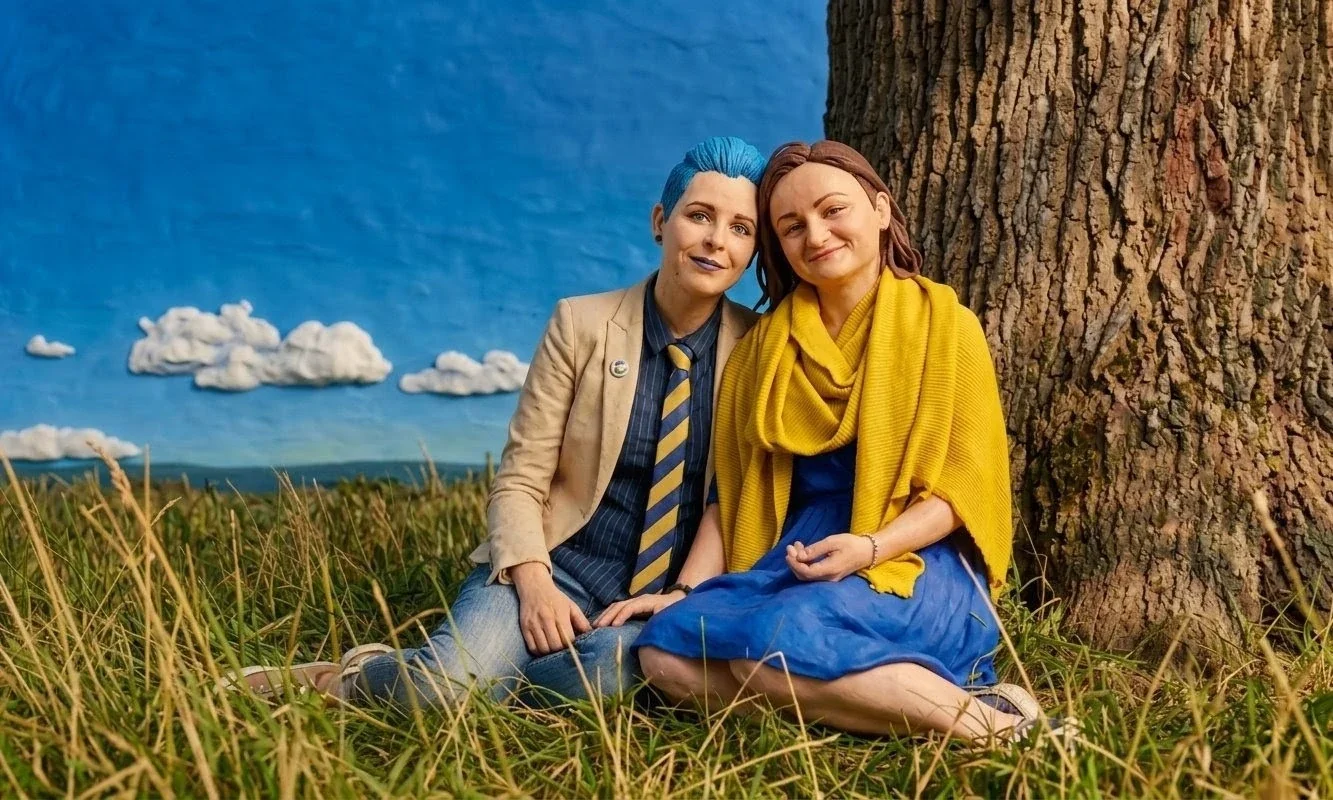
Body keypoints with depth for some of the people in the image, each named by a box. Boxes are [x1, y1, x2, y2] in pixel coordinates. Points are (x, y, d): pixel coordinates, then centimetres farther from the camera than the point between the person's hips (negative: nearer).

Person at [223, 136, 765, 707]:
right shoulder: (581, 323, -2)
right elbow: (519, 479, -2)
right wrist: (535, 585, -19)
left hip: (667, 594, 1)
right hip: (559, 564, -1)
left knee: (607, 668, -36)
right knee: (441, 684, -31)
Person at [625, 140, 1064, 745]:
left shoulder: (944, 325, 0)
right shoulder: (763, 347, 14)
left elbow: (964, 484, -4)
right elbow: (731, 487, 12)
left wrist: (871, 547, -21)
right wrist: (684, 591, -2)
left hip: (913, 563, -5)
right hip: (791, 559, 6)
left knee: (776, 646, -34)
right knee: (665, 651, -21)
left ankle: (981, 719, -18)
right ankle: (900, 694, -19)